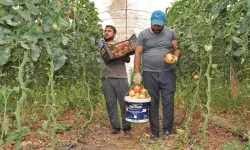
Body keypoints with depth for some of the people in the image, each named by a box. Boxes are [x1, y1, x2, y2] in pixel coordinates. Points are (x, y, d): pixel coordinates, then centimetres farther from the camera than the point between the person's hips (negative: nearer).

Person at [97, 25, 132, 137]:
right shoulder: (100, 45, 17)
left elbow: (128, 59, 8)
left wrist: (119, 55, -11)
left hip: (121, 78, -1)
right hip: (107, 78, 1)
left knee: (125, 103, -2)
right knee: (111, 104, 3)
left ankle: (127, 128, 7)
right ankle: (115, 127, 14)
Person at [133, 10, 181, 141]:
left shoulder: (171, 33, 6)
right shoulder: (143, 34, 2)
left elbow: (177, 49, 9)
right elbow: (138, 54, 0)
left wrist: (175, 57, -15)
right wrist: (137, 73, -7)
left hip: (167, 73, 1)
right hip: (149, 74, 0)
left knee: (168, 102, 0)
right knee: (152, 103, 6)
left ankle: (167, 130, 12)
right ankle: (155, 133, 16)